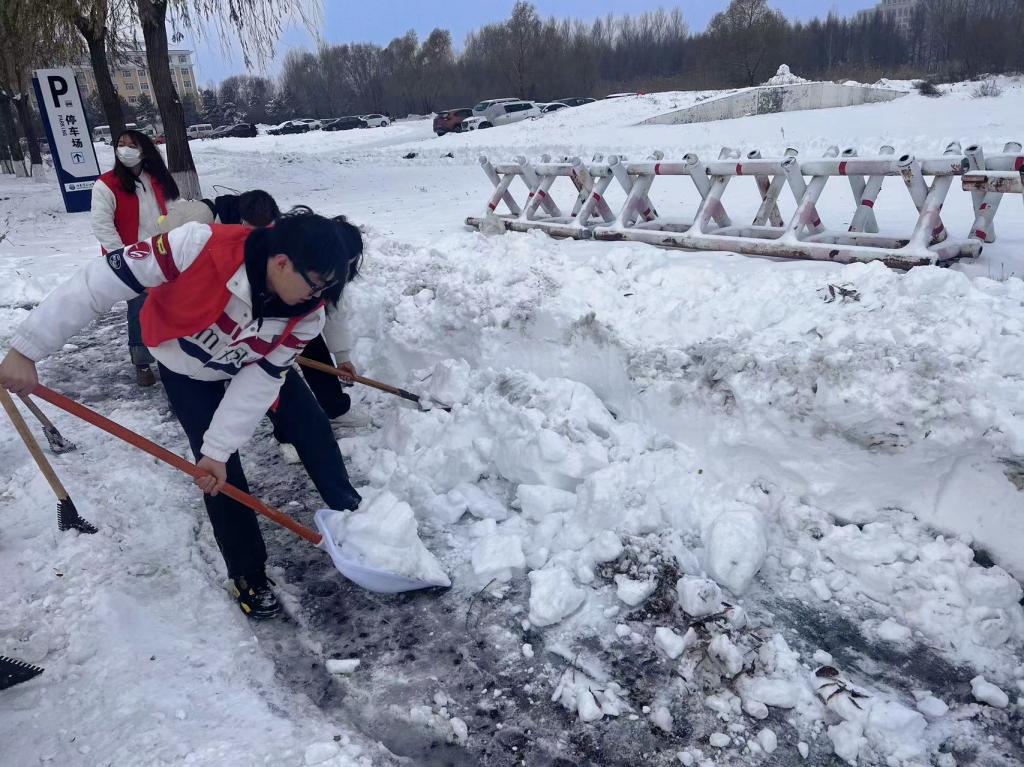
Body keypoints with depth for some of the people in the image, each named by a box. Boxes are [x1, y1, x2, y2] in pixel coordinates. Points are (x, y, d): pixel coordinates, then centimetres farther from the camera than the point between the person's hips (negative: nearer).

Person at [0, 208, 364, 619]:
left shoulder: (307, 312, -29)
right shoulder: (201, 246, -43)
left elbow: (260, 382, -23)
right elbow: (100, 281, -37)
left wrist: (218, 449, -27)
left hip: (257, 364, 3)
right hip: (187, 367, -3)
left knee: (313, 429, 5)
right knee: (222, 473, -6)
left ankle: (348, 512, 30)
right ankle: (248, 574, 13)